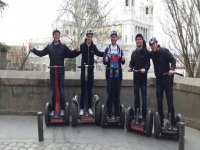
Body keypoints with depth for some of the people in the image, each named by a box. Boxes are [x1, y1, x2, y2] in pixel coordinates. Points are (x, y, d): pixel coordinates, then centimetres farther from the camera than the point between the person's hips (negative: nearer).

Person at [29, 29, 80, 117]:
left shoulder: (63, 47, 3)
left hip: (61, 72, -2)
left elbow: (71, 55, -1)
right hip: (52, 72, 2)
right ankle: (53, 109, 16)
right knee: (53, 92, 8)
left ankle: (62, 109, 11)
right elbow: (41, 53, 9)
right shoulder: (49, 47, 8)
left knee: (61, 92, 2)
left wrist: (76, 51, -18)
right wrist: (32, 50, 0)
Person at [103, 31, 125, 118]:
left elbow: (122, 62, 9)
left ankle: (117, 113, 12)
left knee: (117, 93, 4)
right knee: (110, 93, -3)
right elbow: (104, 62, 2)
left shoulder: (120, 49, 11)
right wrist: (105, 60, -20)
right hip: (110, 73, -2)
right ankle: (109, 113, 5)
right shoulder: (107, 49, 6)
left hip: (118, 73, 2)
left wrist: (123, 59, -13)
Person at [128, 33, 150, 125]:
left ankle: (144, 117, 3)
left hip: (143, 76, -5)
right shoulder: (134, 52, 13)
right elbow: (132, 62, 13)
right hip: (135, 76, 5)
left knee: (144, 98, -3)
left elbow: (148, 63, -8)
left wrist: (145, 69, -27)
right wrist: (130, 67, -8)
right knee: (136, 96, 10)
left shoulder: (146, 52, -2)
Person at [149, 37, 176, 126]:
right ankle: (160, 121, 15)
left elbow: (173, 60, -13)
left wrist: (172, 69, -32)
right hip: (158, 79, 5)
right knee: (159, 101, 5)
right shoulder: (151, 54, 6)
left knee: (170, 101, -1)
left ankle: (172, 122, 7)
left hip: (167, 78, -4)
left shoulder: (164, 51, -8)